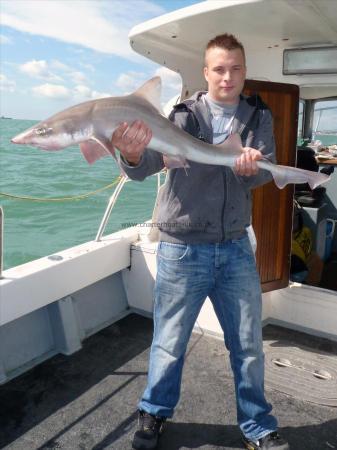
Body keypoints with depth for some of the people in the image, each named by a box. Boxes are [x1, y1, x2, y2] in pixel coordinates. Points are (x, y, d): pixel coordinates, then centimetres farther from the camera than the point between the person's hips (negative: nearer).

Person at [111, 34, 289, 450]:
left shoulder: (258, 117, 6)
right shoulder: (184, 115, -5)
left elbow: (264, 169, -8)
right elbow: (148, 163, -17)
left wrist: (250, 168, -32)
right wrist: (133, 155, -41)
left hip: (236, 248, 3)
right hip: (182, 248, -3)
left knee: (249, 344, 14)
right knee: (169, 342, 10)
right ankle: (153, 415, 37)